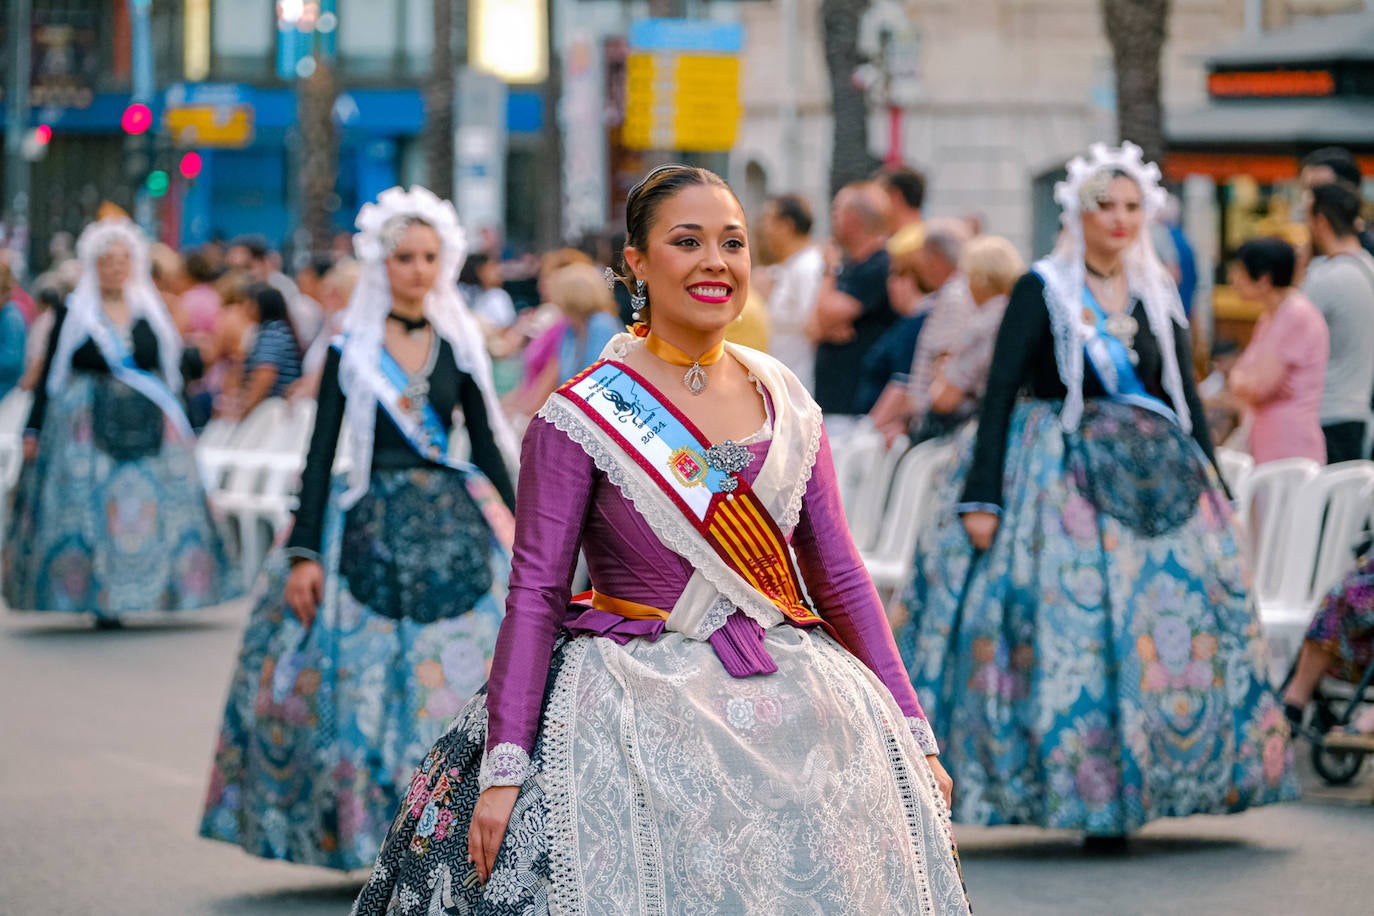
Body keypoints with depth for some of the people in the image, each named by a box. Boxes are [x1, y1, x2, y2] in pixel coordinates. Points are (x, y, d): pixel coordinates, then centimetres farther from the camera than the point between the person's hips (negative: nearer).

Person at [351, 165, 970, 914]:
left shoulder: (787, 405, 8)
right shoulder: (580, 420, -6)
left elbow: (841, 578, 11)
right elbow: (534, 597, -7)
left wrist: (910, 733, 8)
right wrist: (503, 768, -14)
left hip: (792, 708, 4)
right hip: (637, 706, -4)